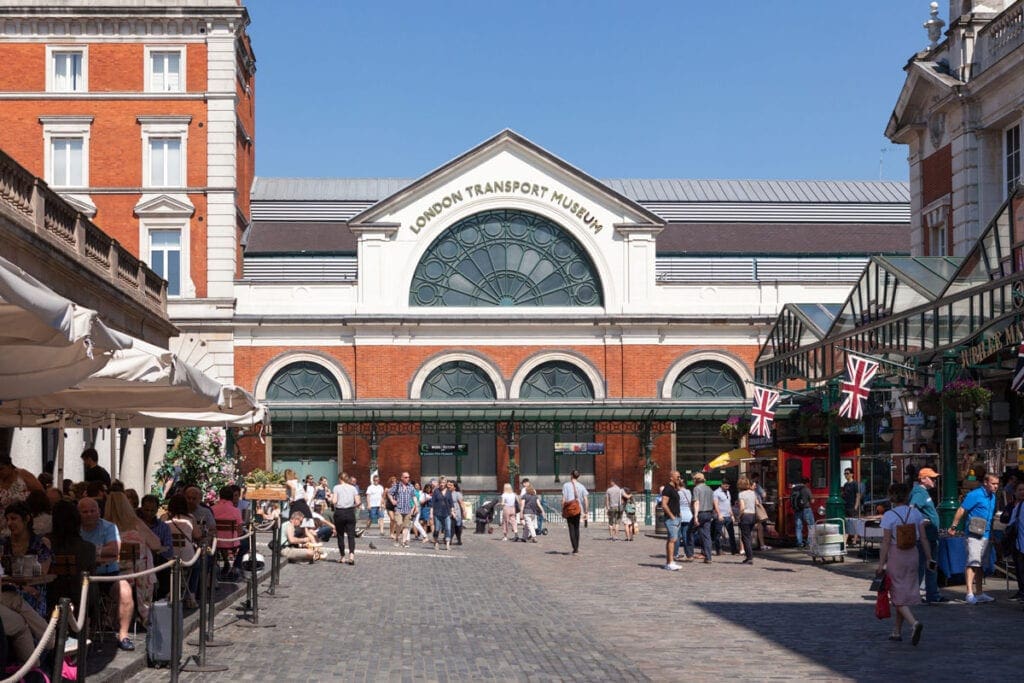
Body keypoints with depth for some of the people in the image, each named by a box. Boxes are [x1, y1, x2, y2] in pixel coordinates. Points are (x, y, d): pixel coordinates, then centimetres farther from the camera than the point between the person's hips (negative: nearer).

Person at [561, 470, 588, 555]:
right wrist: (585, 512, 8)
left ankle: (575, 549, -6)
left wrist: (562, 510, 1)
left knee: (571, 529, 1)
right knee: (577, 528, 18)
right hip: (578, 510, 3)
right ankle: (577, 547, 23)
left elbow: (563, 500, -8)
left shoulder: (566, 485, -4)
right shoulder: (581, 486, 4)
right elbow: (585, 500, 2)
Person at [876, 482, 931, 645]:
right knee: (906, 593, 14)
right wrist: (929, 558, 8)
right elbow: (923, 538, 0)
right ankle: (897, 631, 21)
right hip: (912, 554, 5)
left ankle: (914, 623, -24)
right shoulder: (915, 513, 0)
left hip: (895, 556, -5)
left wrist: (881, 564, -9)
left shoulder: (889, 515, -12)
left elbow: (886, 542, -13)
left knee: (899, 595, 0)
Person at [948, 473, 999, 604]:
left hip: (985, 534, 9)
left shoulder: (992, 497, 15)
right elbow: (961, 510, -11)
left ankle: (979, 593, 21)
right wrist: (954, 526, -12)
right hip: (974, 533, -8)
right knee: (973, 562, -15)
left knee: (980, 565, 14)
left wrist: (991, 532, 22)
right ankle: (970, 593, -19)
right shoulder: (975, 495, -11)